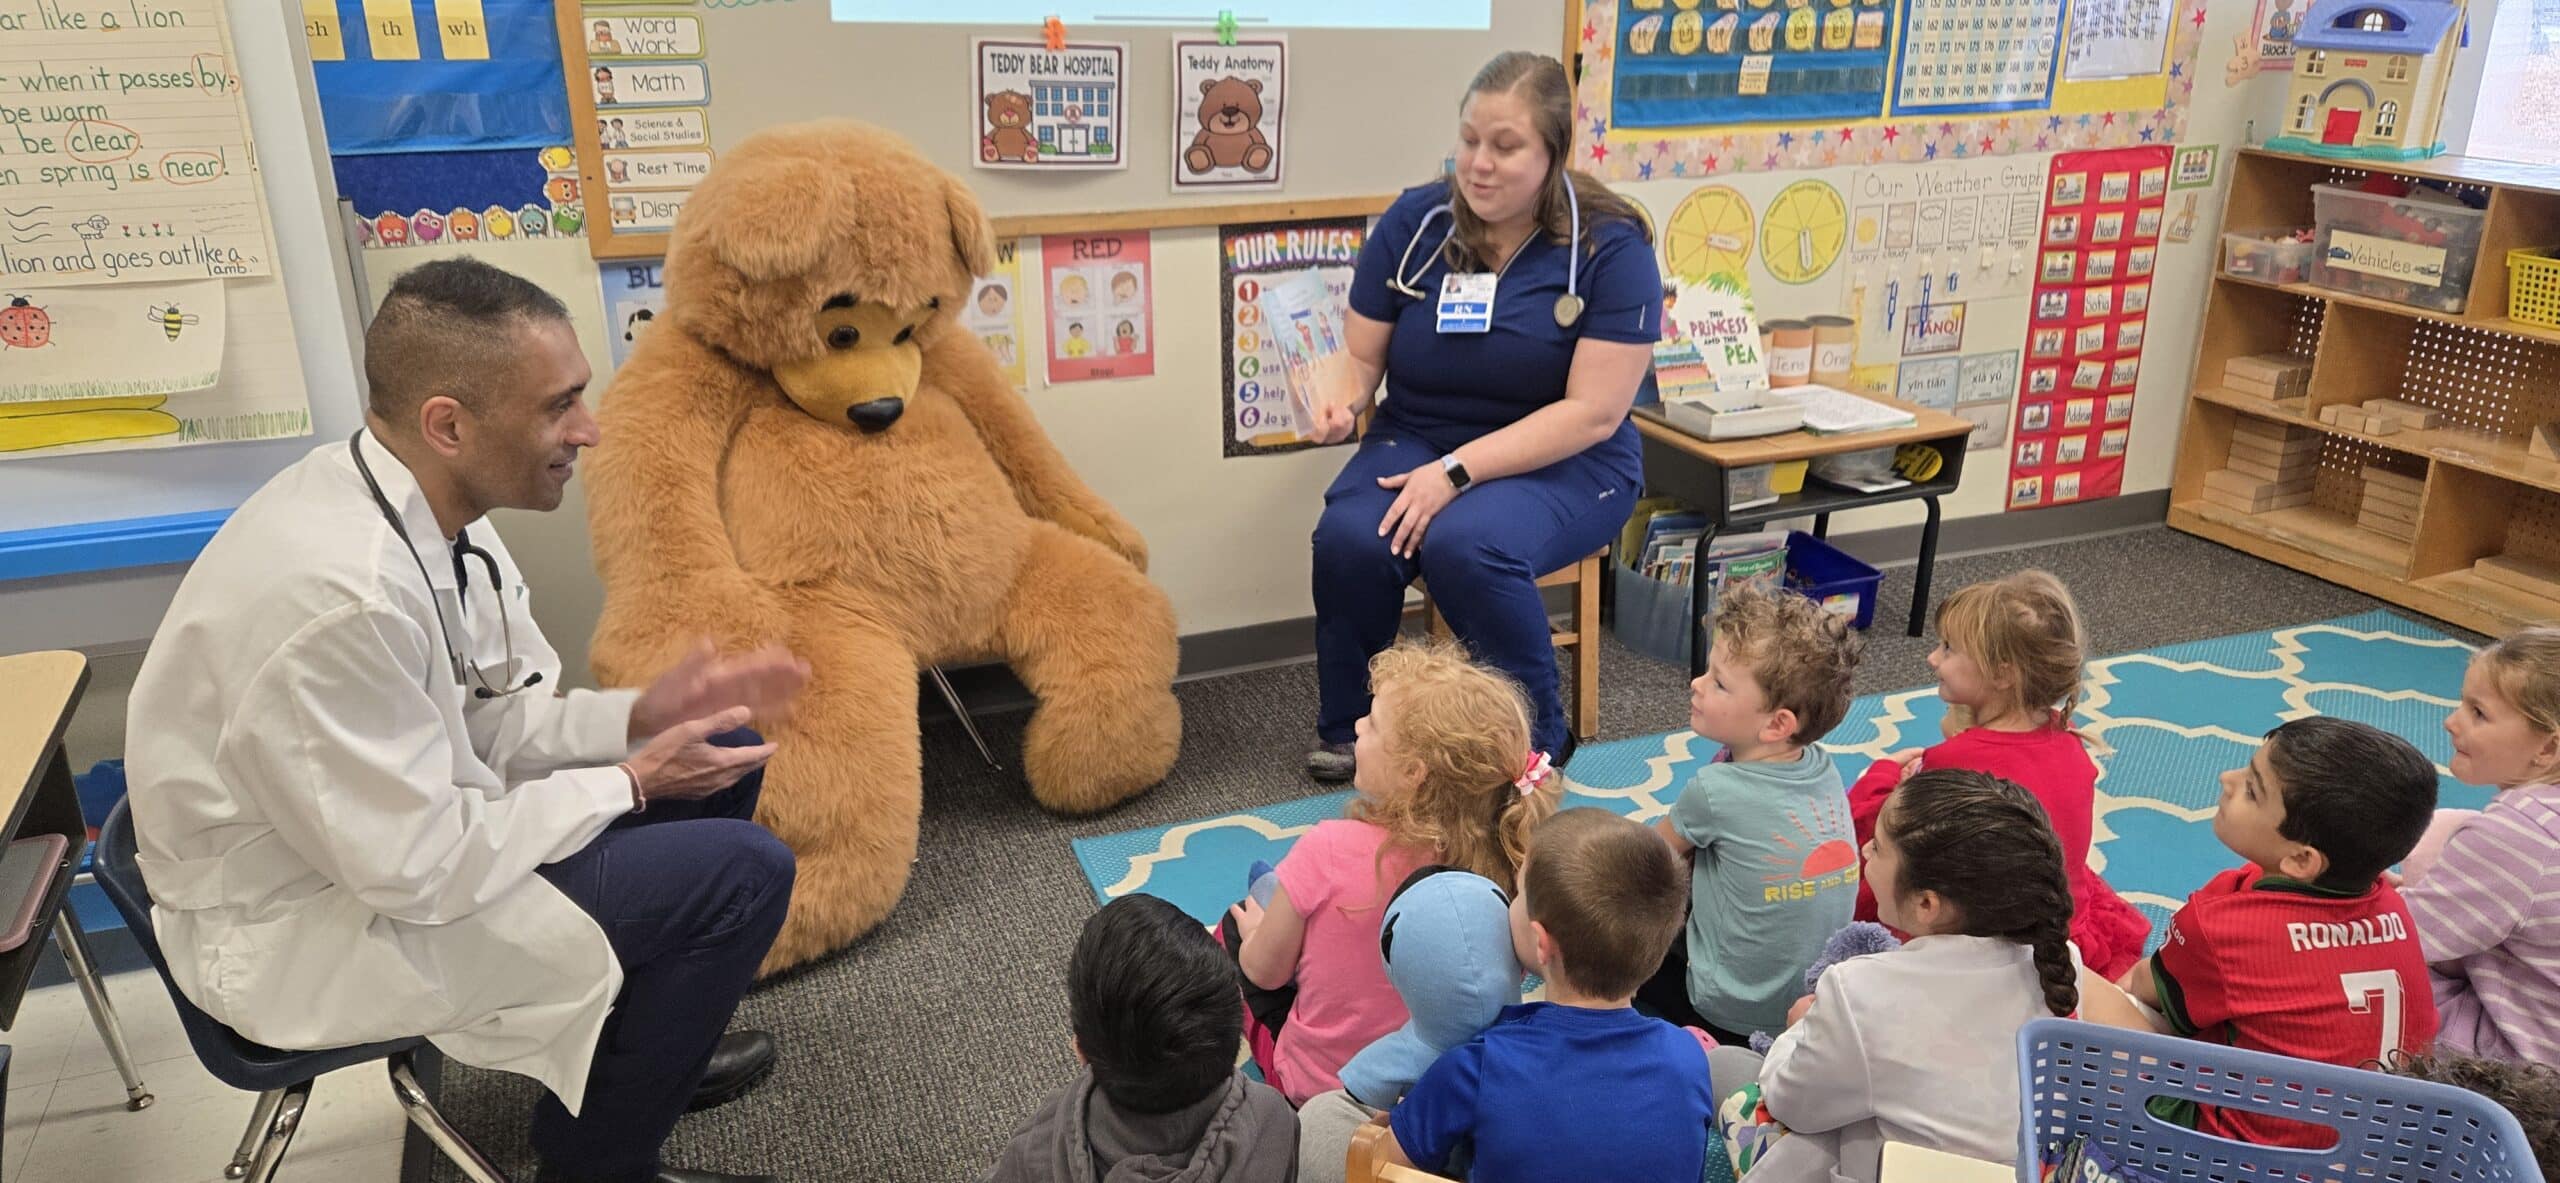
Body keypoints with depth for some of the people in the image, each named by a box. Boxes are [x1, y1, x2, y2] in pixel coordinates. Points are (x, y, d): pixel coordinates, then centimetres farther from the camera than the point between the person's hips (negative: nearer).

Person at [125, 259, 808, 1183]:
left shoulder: (424, 502, -6)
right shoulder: (340, 592, -34)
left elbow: (495, 721, 3)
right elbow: (420, 867, -27)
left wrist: (641, 717, -13)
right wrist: (631, 782, -17)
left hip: (398, 814, 9)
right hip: (307, 918, -9)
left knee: (724, 756, 9)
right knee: (739, 872, -16)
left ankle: (640, 1046, 28)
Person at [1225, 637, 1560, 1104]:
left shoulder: (1331, 851, -32)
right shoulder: (1494, 862, -21)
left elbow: (1264, 970, -15)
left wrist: (1255, 932, 10)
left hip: (1322, 1082, -4)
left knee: (1234, 926, 22)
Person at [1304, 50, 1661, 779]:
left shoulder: (1610, 248, -12)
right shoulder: (1413, 222, -2)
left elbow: (1593, 413, -17)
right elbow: (1360, 356, 3)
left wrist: (1458, 471, -25)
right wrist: (1341, 398, -22)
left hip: (1563, 463, -3)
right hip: (1418, 438, 3)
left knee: (1465, 545, -34)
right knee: (1349, 539, -28)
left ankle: (1535, 737, -9)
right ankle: (1346, 728, -2)